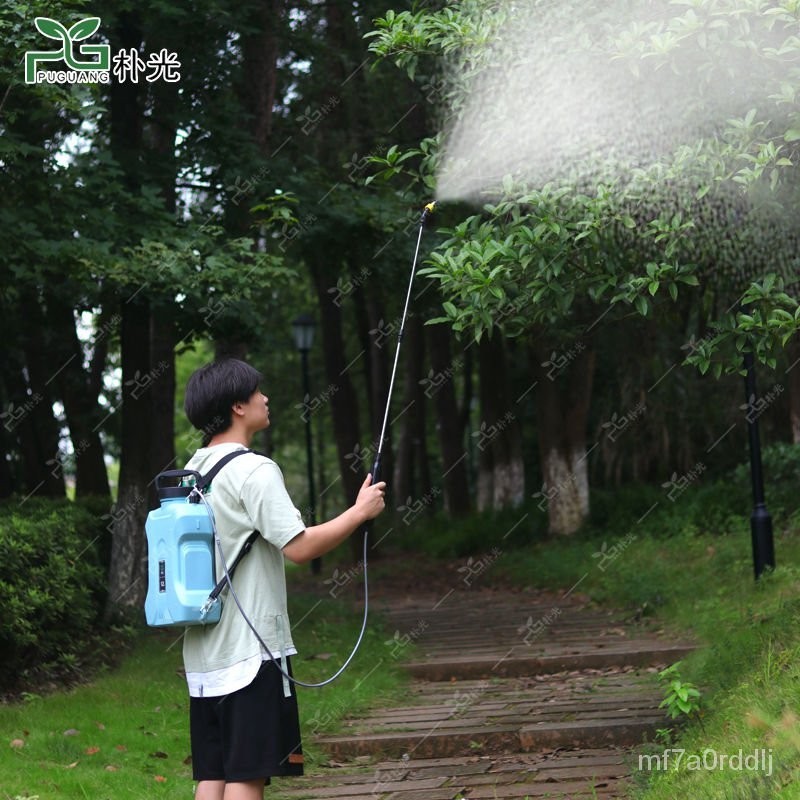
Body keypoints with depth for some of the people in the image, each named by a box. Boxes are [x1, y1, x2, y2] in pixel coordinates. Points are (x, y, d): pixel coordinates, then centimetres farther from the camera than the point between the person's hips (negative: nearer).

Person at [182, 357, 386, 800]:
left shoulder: (193, 472, 13)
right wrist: (359, 511, -9)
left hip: (202, 652, 8)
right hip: (251, 648, -8)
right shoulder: (254, 471, -13)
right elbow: (299, 546, -19)